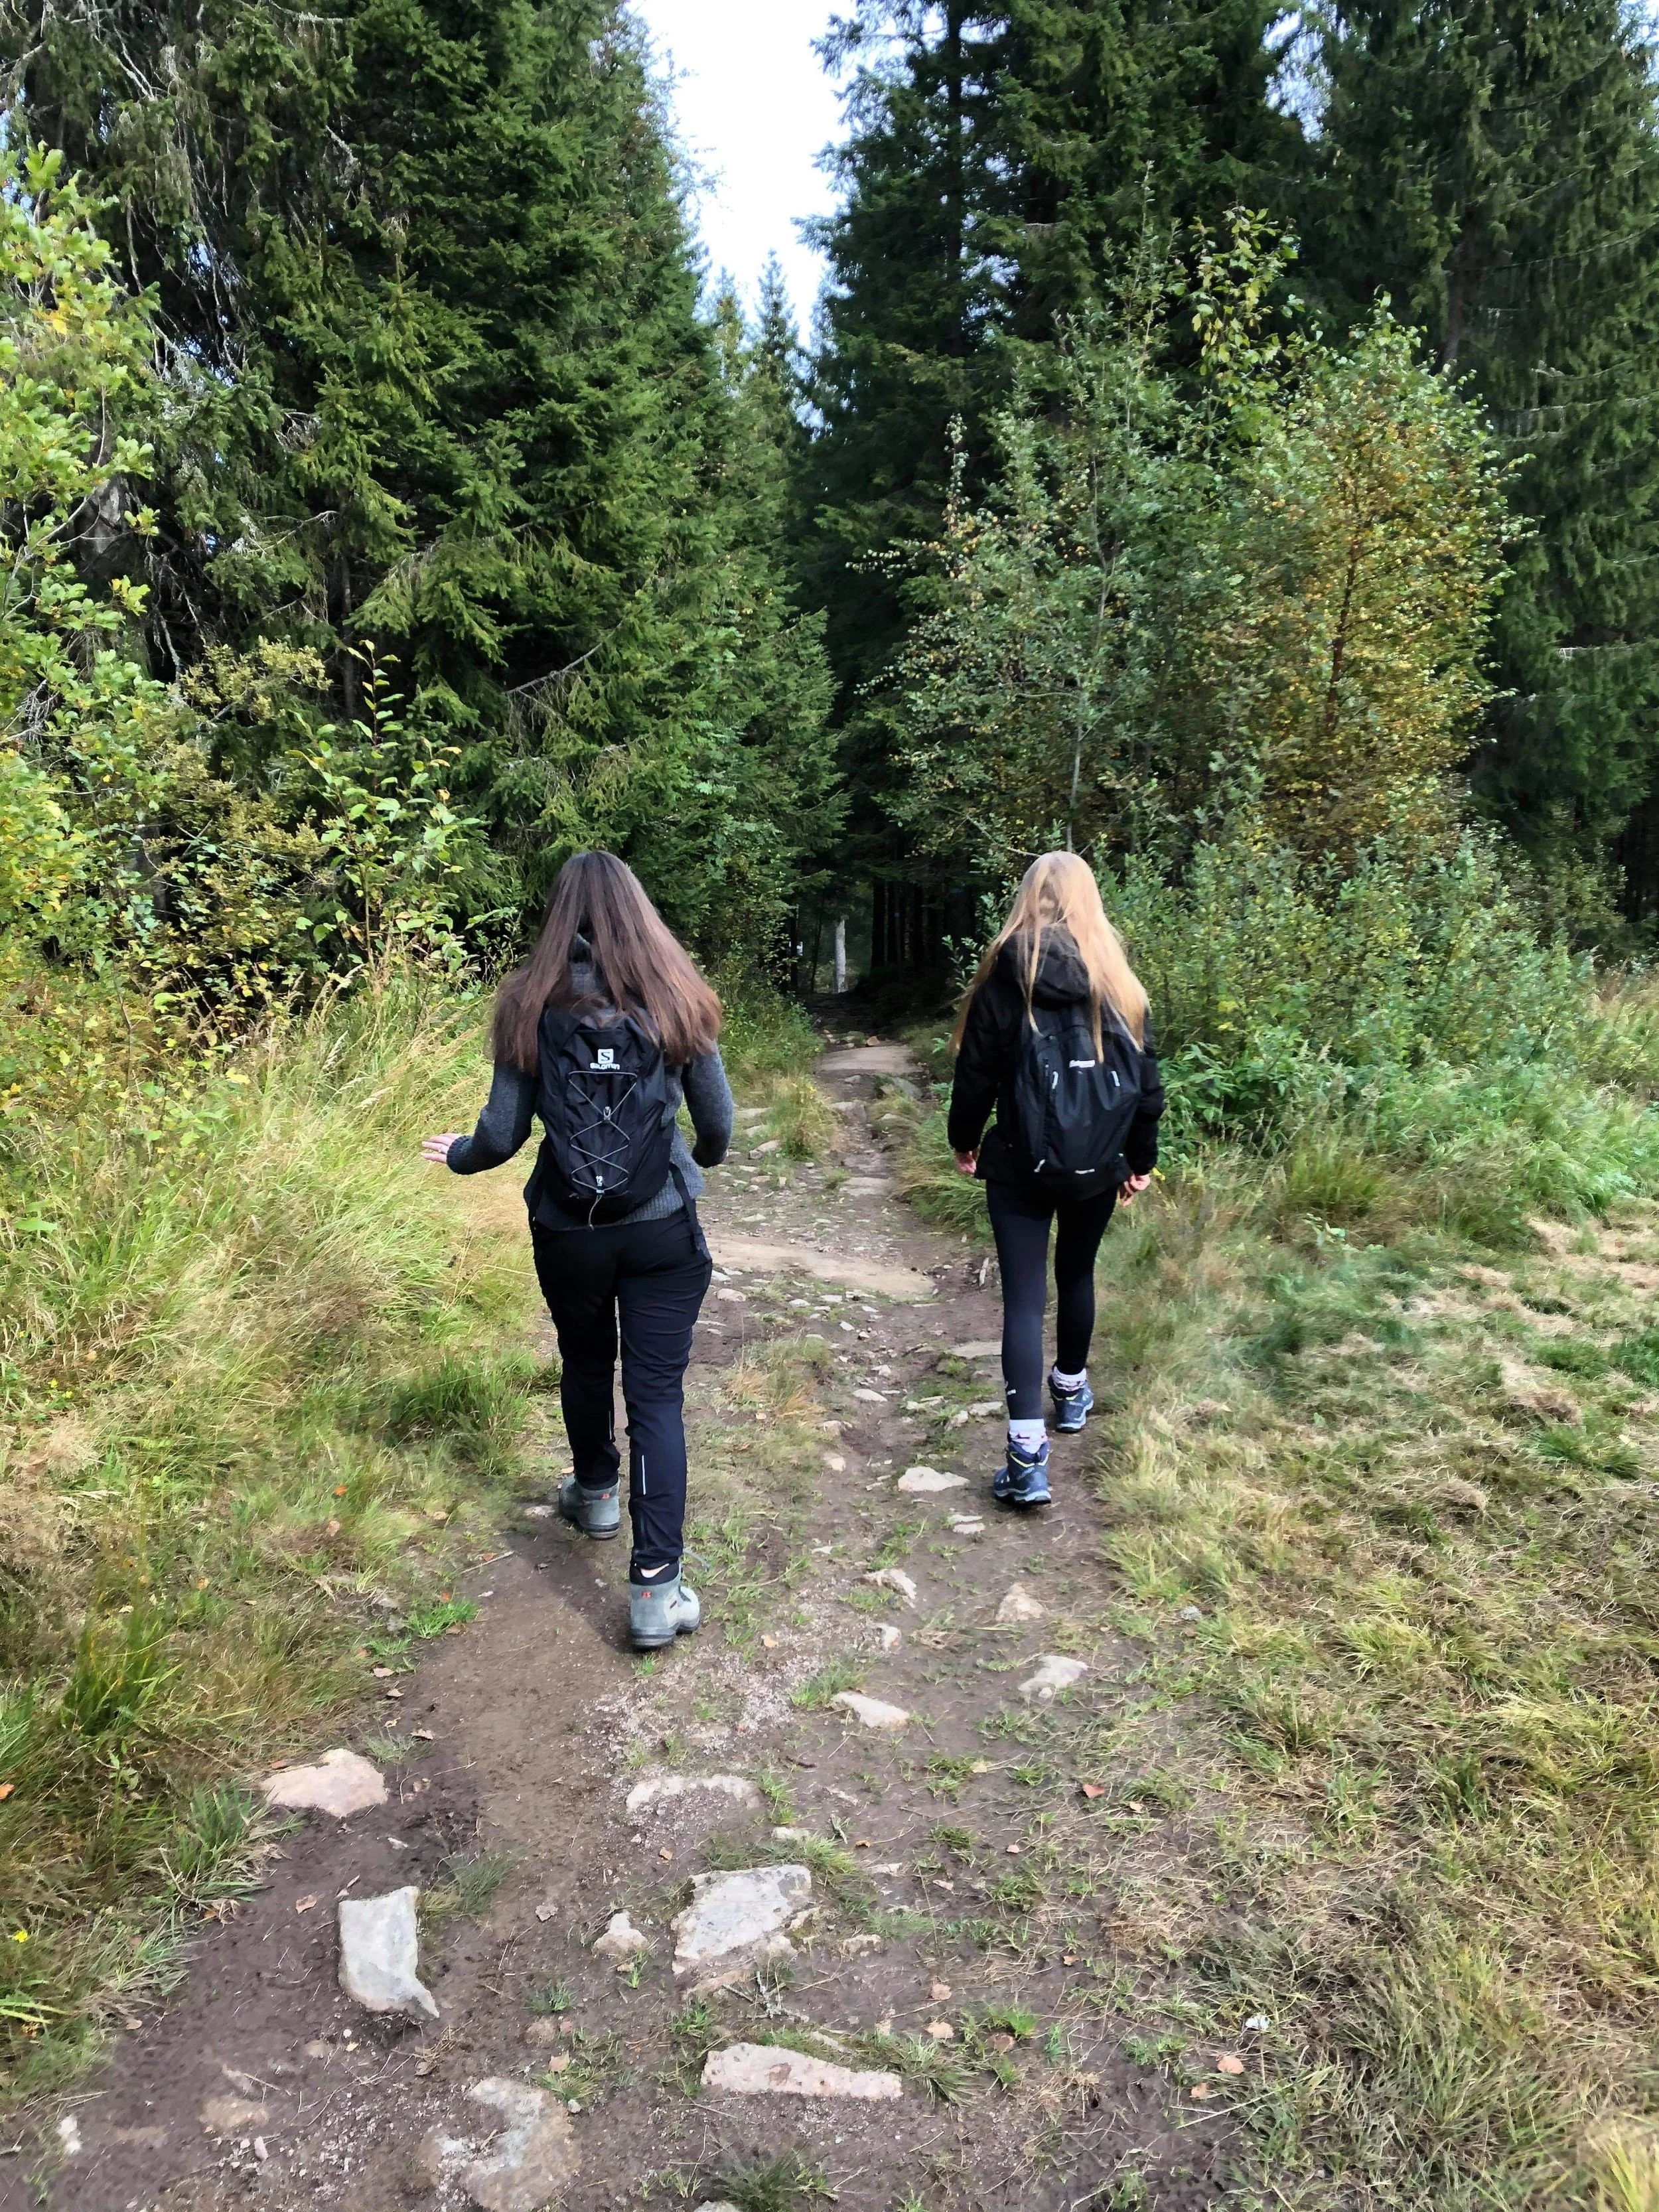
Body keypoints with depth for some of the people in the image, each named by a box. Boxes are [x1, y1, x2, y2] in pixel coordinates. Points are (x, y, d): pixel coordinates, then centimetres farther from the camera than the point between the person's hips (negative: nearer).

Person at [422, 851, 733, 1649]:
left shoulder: (532, 1004, -5)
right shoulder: (675, 998, -5)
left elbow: (502, 1135, -4)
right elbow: (718, 1126, -1)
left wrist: (456, 1154, 18)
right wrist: (699, 1159, 22)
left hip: (568, 1232, 1)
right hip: (663, 1230, -1)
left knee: (585, 1366, 24)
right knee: (657, 1392, 3)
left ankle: (596, 1494, 49)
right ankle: (656, 1586, 1)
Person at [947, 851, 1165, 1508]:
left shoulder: (1006, 974, -6)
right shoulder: (1117, 979, 0)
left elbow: (976, 1069, -3)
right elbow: (1145, 1077, 4)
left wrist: (964, 1139, 12)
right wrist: (1142, 1158, 14)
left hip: (1021, 1163, -3)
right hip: (1098, 1163, 3)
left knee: (1024, 1296, -3)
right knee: (1077, 1274, 24)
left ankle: (1028, 1457, -11)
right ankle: (1071, 1392, 44)